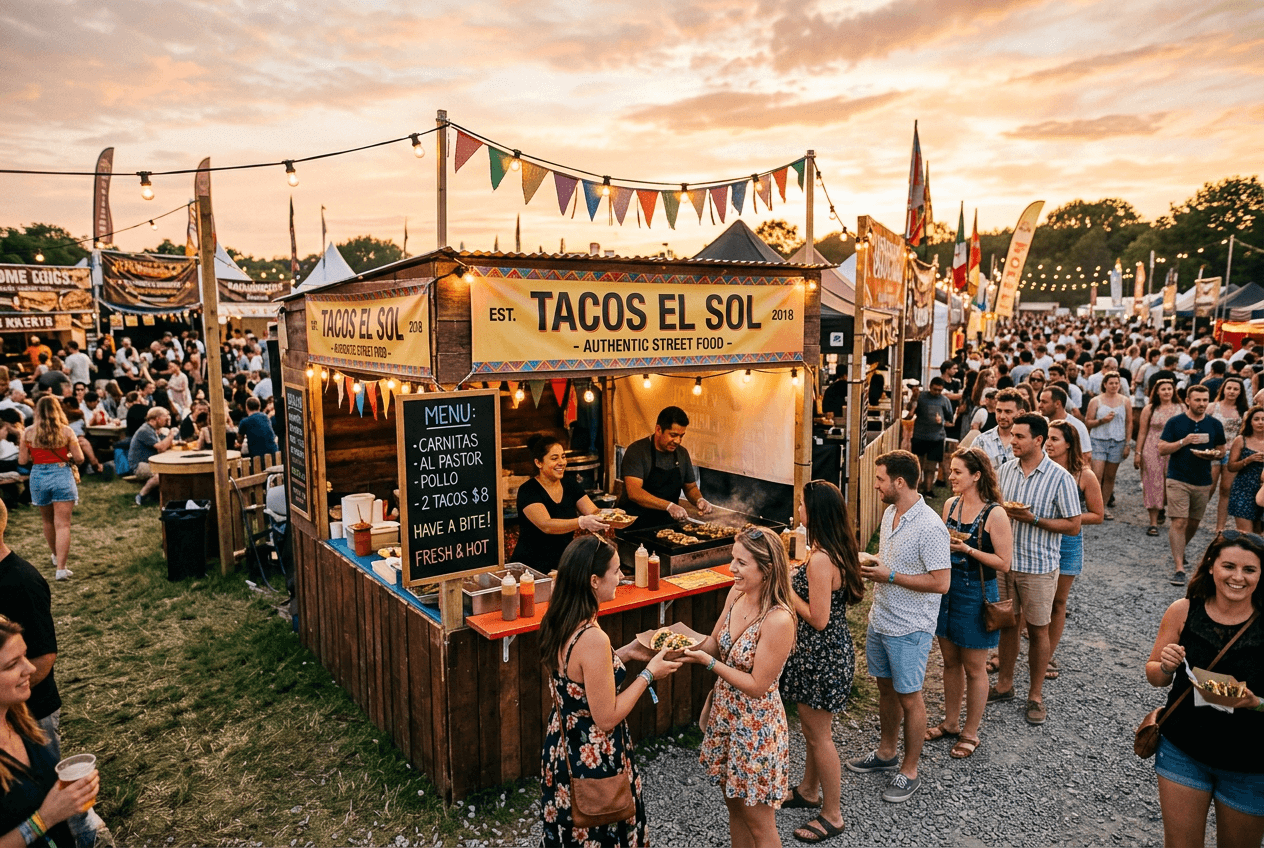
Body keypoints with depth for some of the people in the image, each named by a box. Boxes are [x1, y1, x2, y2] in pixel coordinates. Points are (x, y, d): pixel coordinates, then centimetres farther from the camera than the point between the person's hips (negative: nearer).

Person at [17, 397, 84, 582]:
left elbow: (22, 460, 0)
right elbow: (79, 459, -8)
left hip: (38, 477, 3)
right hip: (62, 476, -2)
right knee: (62, 524, -2)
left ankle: (56, 556, 42)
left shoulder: (28, 432, -3)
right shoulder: (66, 431, -7)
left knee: (47, 521, 23)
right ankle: (61, 568, -7)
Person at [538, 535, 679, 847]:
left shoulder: (558, 623, -5)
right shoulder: (593, 639, -31)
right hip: (593, 759, -8)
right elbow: (607, 718, -24)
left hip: (562, 746, 8)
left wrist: (624, 653, 6)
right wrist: (648, 674, -15)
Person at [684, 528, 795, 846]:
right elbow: (714, 643, 6)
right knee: (734, 805, 25)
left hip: (757, 727, -7)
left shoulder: (778, 620, -29)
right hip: (725, 715, 7)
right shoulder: (736, 594, -6)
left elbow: (757, 686, -23)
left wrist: (708, 662, -25)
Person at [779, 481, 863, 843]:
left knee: (819, 735, 7)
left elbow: (818, 619, -25)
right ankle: (809, 790, 44)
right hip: (829, 649, 10)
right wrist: (794, 579, 6)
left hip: (821, 655, -10)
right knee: (812, 728, 25)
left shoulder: (820, 560, -28)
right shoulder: (837, 551, 2)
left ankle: (832, 815, 24)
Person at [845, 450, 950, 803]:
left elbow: (941, 582, -25)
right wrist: (870, 561, -2)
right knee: (886, 688, 21)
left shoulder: (929, 528, -24)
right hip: (880, 619, 8)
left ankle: (909, 772, 23)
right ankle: (886, 752, 40)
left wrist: (890, 576, -22)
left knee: (909, 697, 7)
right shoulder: (890, 513, 4)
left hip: (909, 628, -8)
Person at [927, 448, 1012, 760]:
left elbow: (1004, 563, -15)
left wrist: (968, 549, -24)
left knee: (974, 668, 8)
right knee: (950, 661, 18)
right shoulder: (950, 505, 3)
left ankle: (971, 733, 24)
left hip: (976, 594, -6)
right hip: (947, 588, 6)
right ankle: (951, 723, 34)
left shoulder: (995, 515, -17)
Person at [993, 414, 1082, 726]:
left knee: (1038, 630, 8)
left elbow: (1073, 525, -11)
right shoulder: (1006, 470, 1)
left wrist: (1032, 518, -21)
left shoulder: (1060, 478, -13)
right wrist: (1003, 510, -10)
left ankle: (1036, 695, 24)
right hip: (1005, 560, 4)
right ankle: (1004, 684, 31)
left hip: (1038, 566, -4)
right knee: (1007, 624, 15)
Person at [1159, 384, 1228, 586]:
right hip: (1178, 480, -4)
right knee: (1179, 522, -10)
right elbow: (1162, 449, -6)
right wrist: (1184, 441, -20)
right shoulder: (1175, 422, -3)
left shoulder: (1215, 425, 6)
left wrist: (1214, 453, -8)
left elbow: (1221, 449, 15)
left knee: (1194, 523, 15)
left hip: (1203, 482, 4)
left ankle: (1179, 551, 42)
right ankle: (1179, 568, -11)